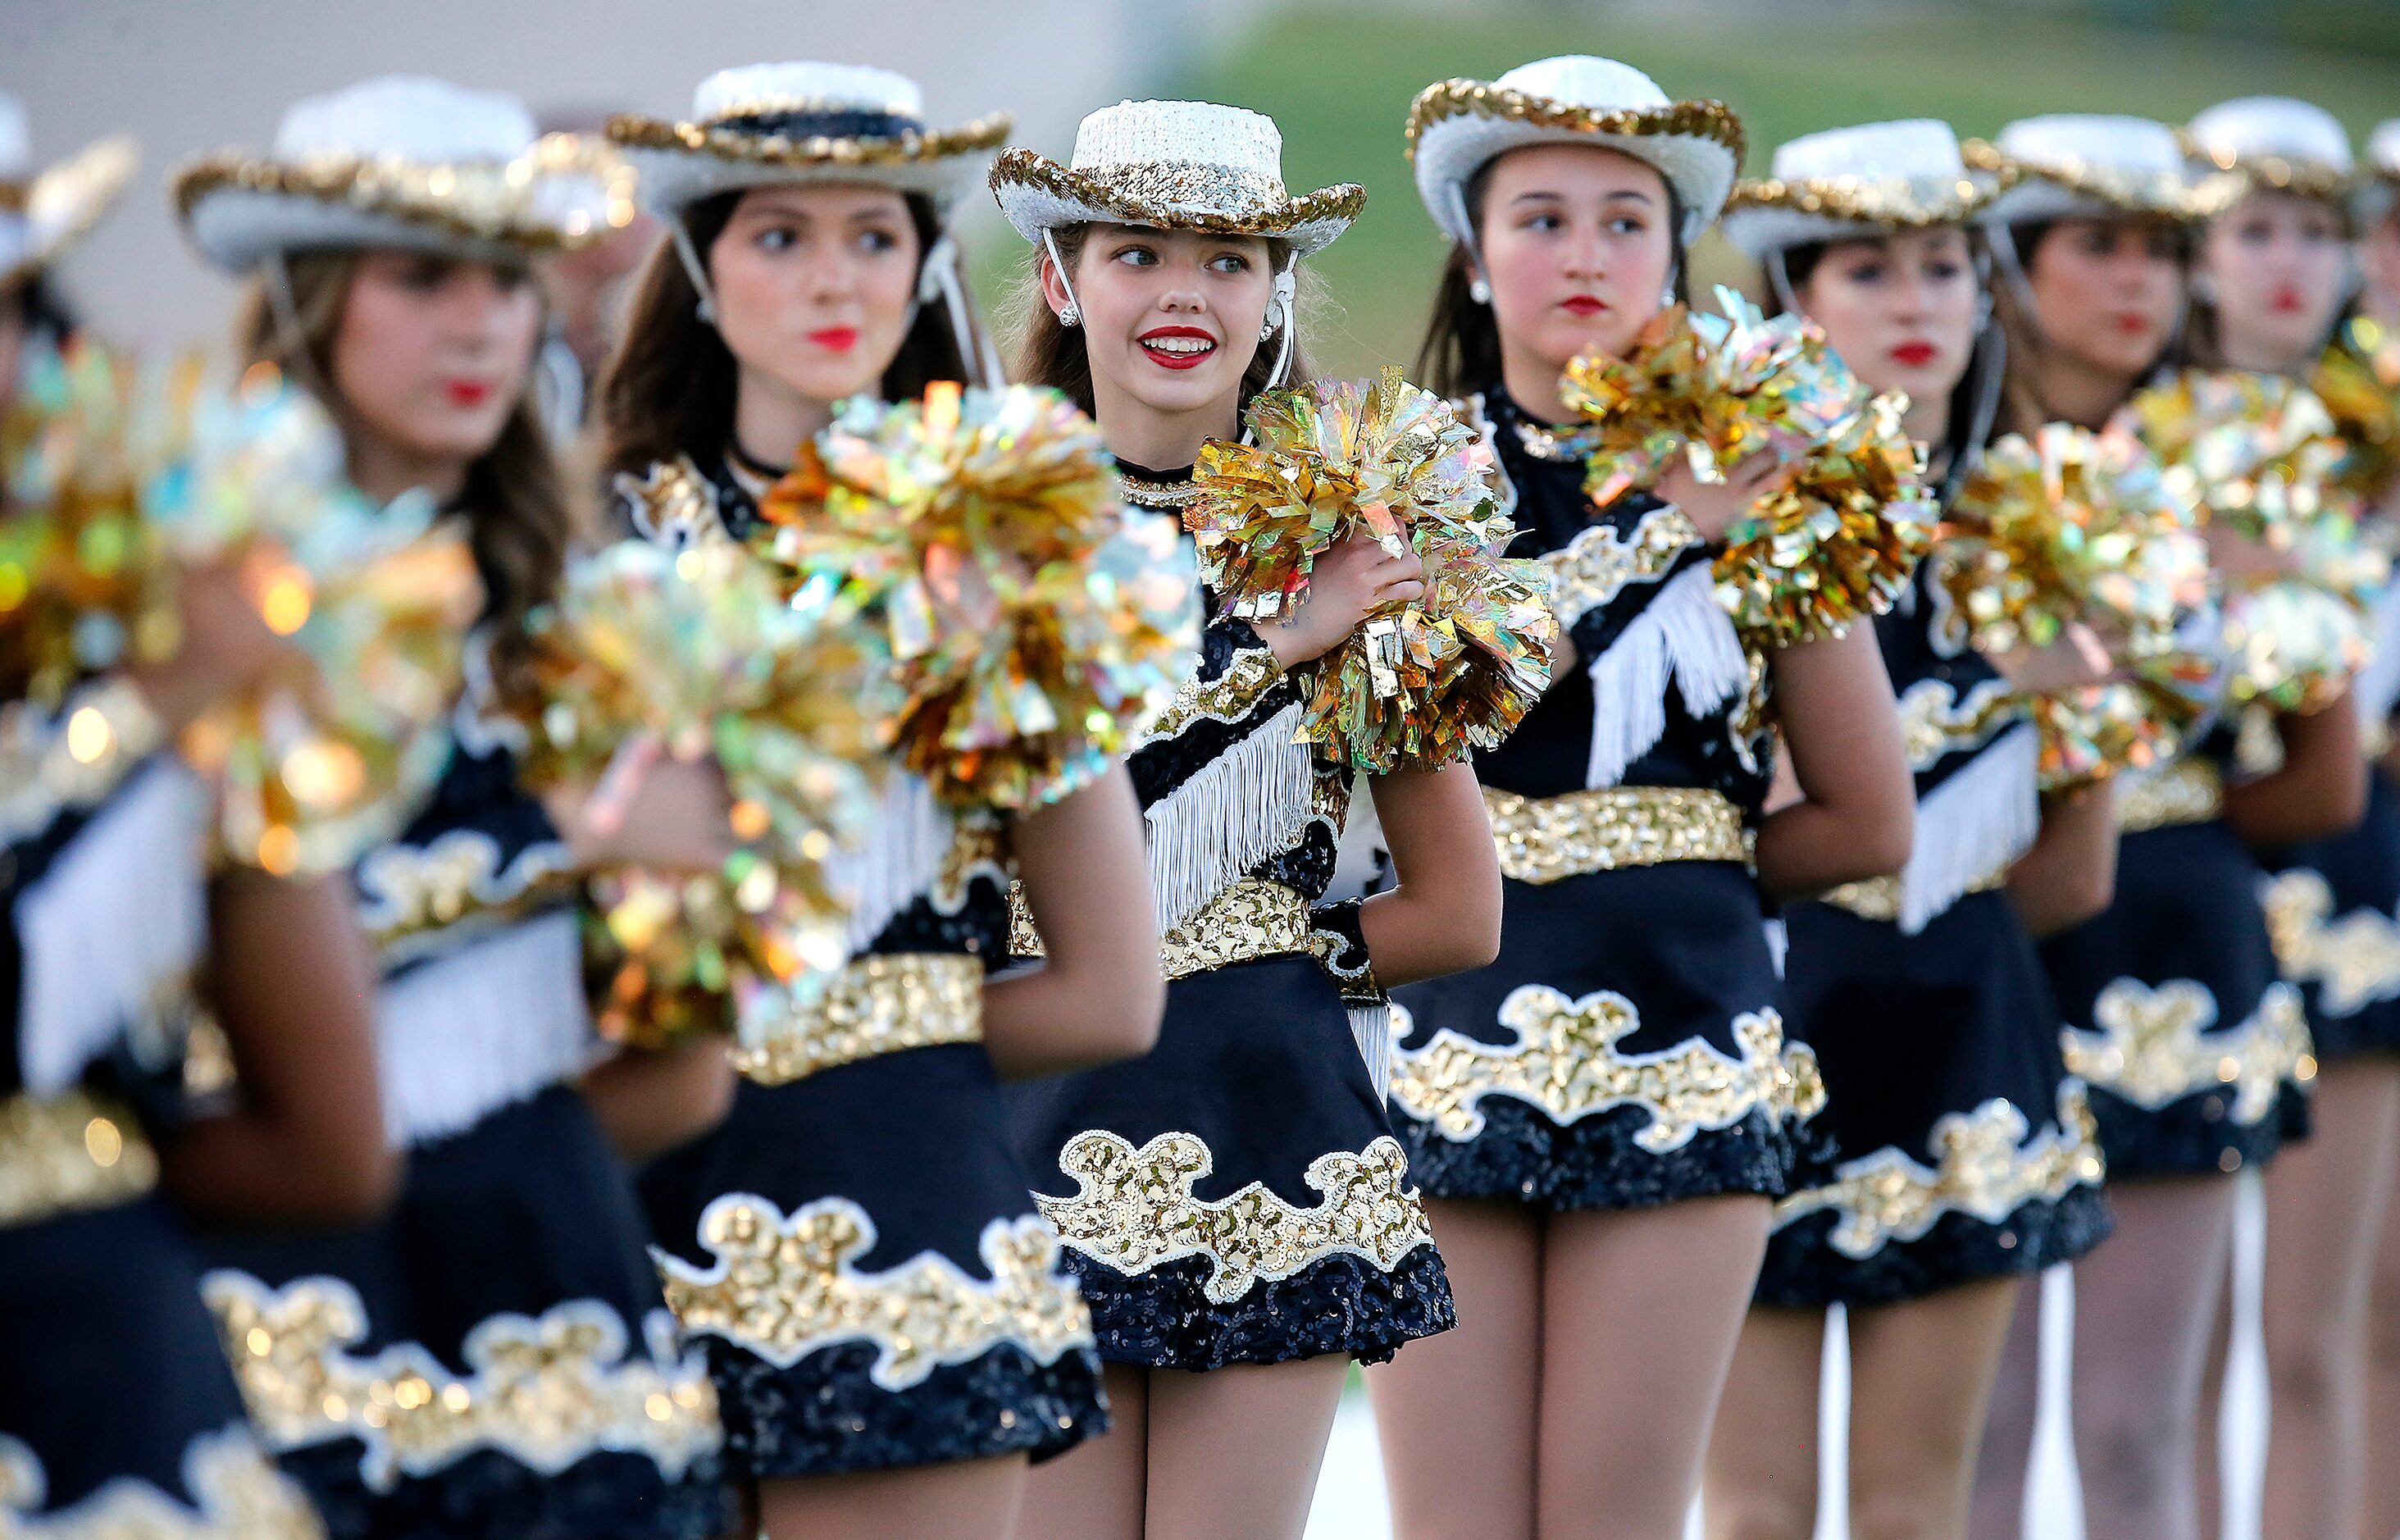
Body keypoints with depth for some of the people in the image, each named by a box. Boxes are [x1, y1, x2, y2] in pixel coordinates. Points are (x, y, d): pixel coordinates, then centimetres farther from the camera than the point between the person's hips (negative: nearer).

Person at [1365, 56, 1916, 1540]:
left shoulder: (1746, 481, 4)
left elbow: (1867, 822, 7)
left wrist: (1670, 867, 3)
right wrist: (1654, 530, -13)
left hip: (1678, 1043, 0)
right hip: (1448, 1040, 0)